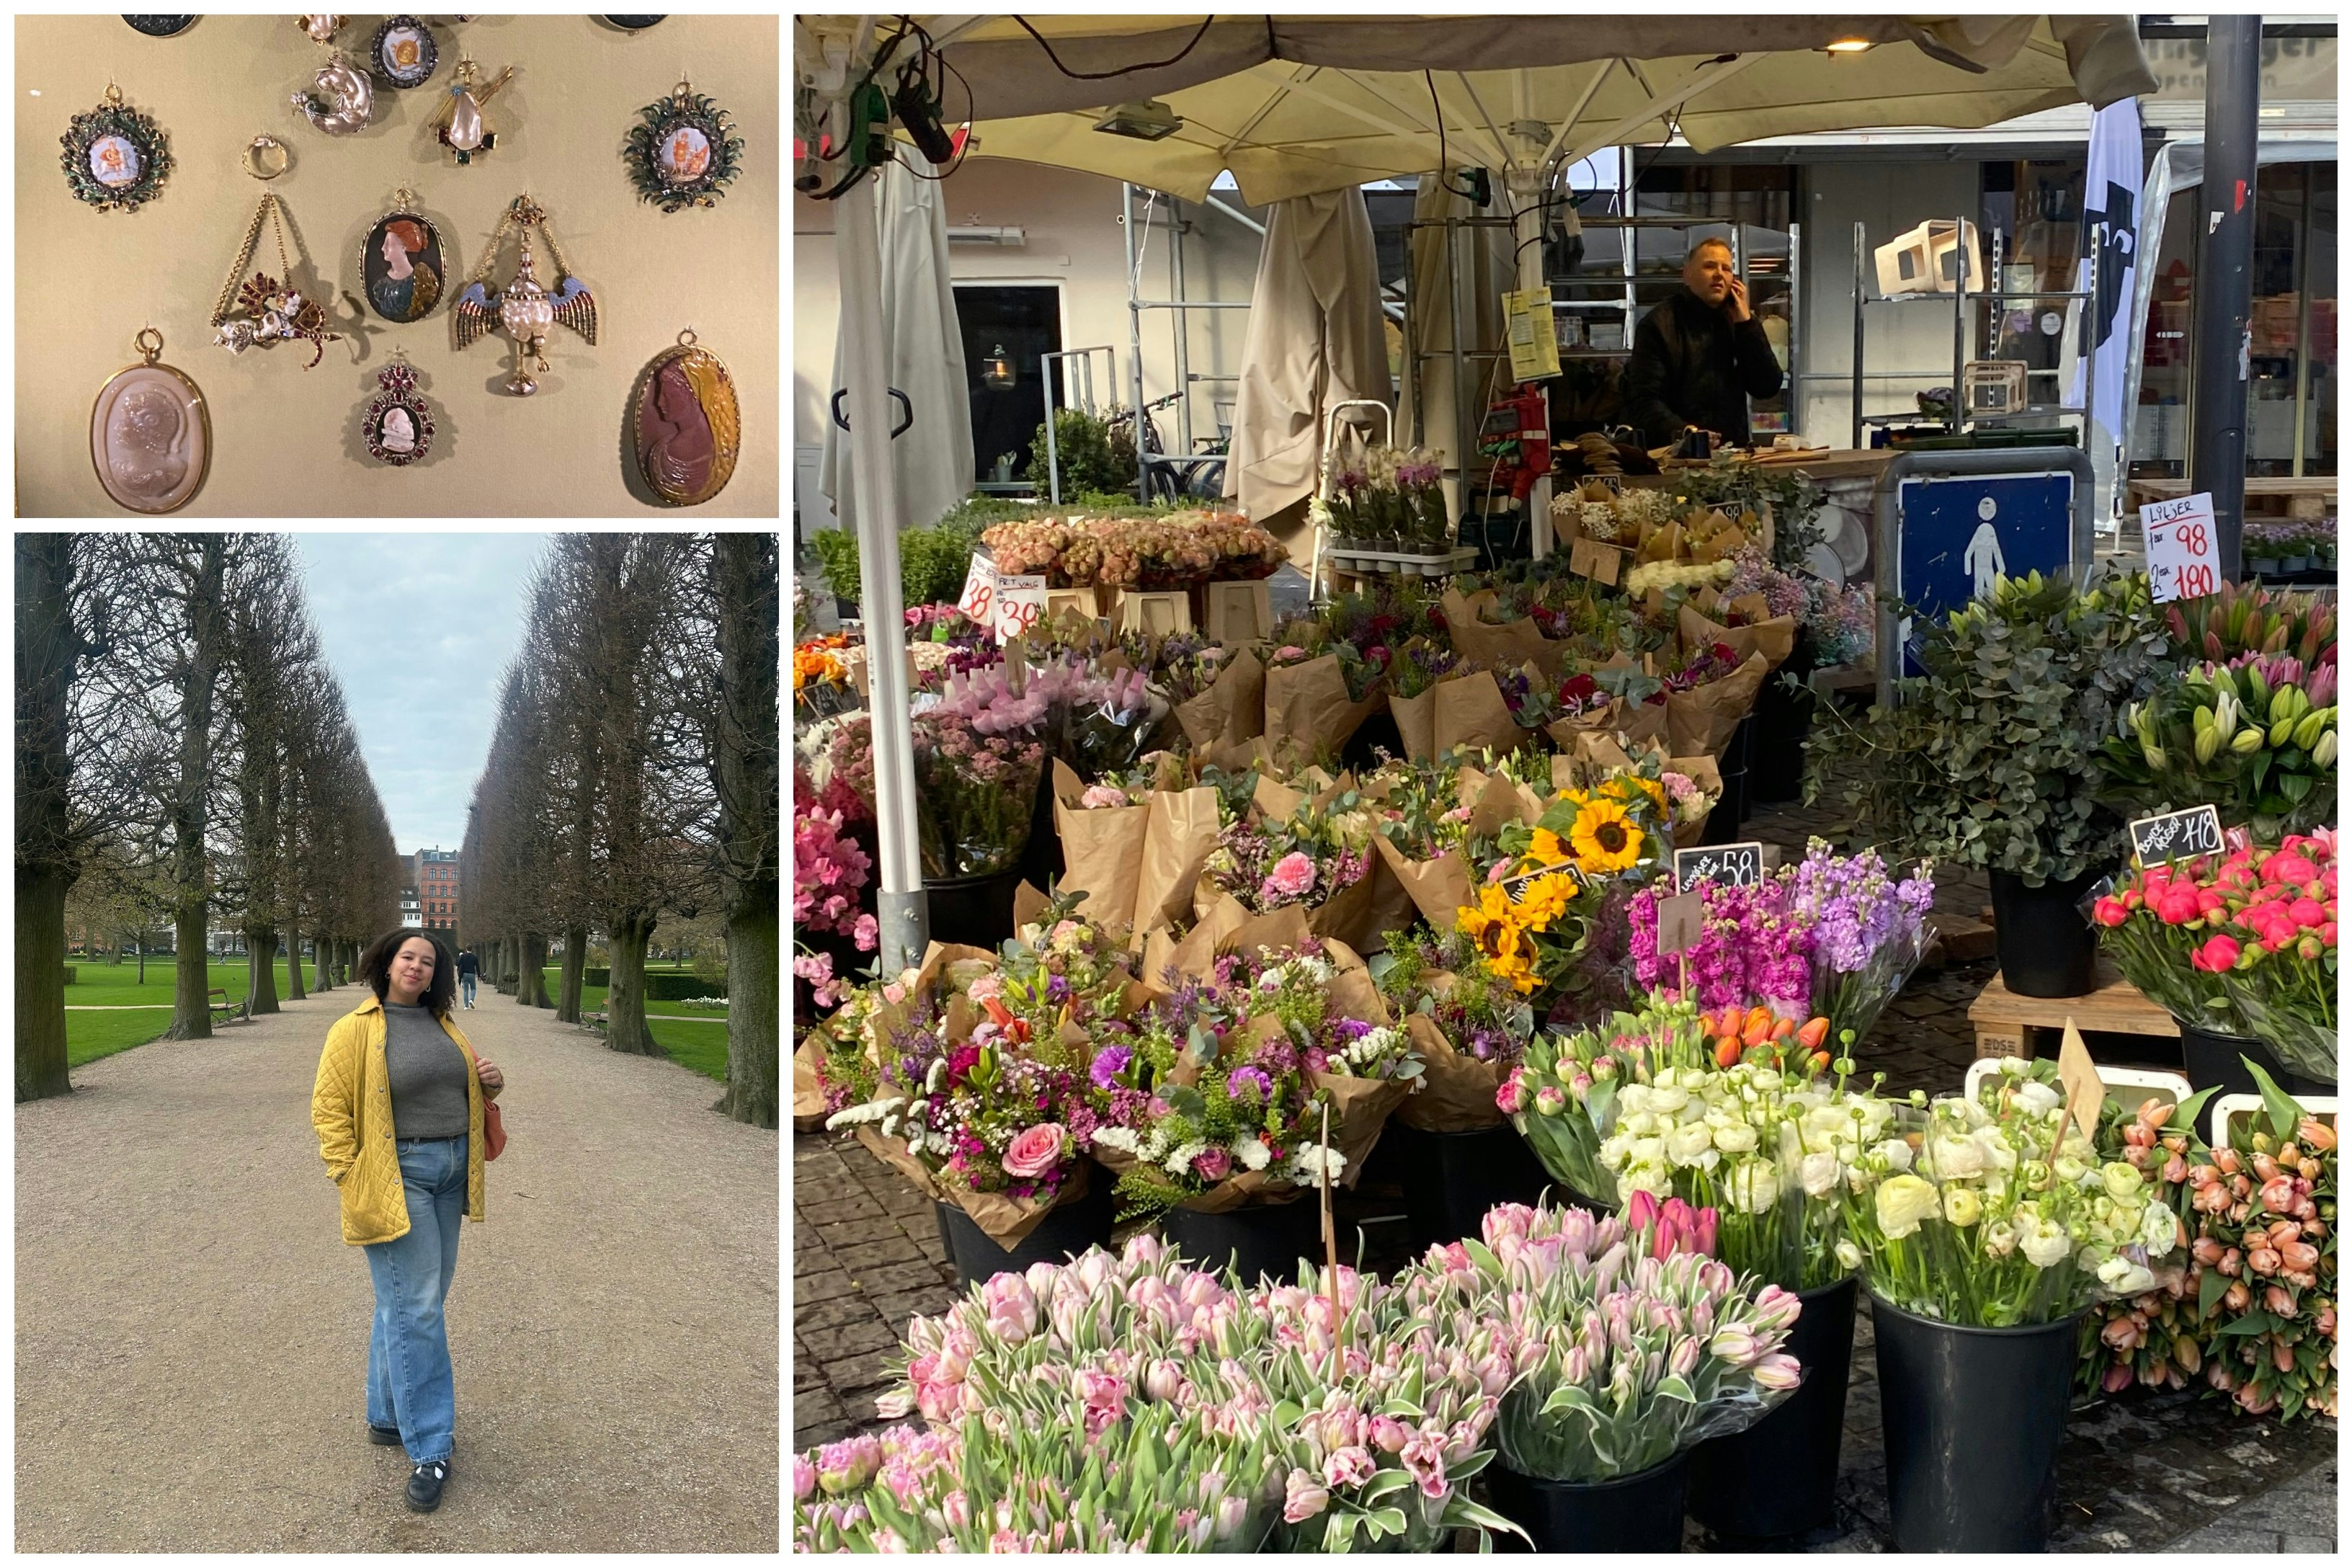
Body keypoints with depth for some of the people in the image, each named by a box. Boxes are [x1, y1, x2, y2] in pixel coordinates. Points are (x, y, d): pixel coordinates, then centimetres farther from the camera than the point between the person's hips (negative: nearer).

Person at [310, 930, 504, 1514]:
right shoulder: (355, 1029, -6)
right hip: (396, 1175, -7)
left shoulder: (443, 1026, 13)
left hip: (448, 1171, 7)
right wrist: (350, 1177, -14)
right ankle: (428, 1450, -4)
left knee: (412, 1303, 13)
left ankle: (387, 1417, 27)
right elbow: (328, 1107, -8)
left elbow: (462, 1089, 25)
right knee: (415, 1307, -8)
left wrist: (489, 1083, 3)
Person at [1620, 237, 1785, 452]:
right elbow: (1645, 401, -8)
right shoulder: (1658, 325, 1)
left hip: (1733, 451, 4)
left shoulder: (1737, 322, 18)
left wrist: (1746, 322, 4)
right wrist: (1684, 432, -26)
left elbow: (1768, 388, 9)